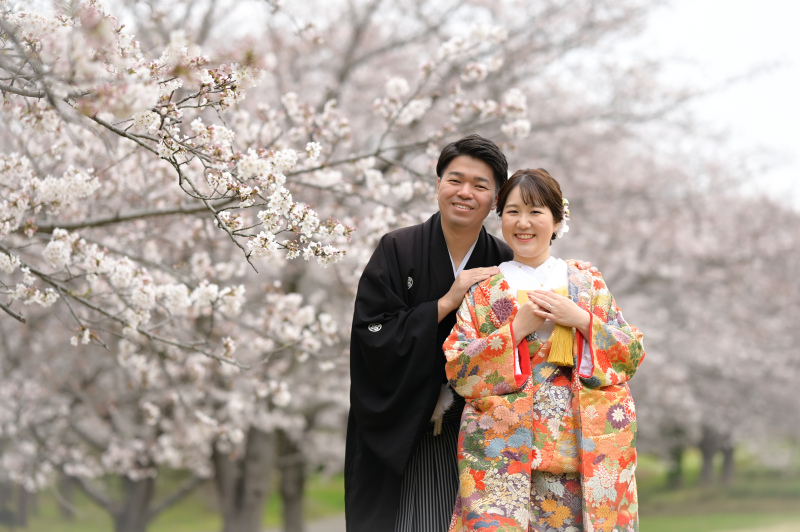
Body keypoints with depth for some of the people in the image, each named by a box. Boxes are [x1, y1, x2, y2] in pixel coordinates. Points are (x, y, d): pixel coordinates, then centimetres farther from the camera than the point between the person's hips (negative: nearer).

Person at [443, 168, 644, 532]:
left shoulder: (587, 283, 14)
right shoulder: (483, 290, 11)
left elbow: (632, 355, 8)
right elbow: (457, 370, 1)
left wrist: (582, 320, -7)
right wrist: (517, 329, -8)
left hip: (581, 444, 1)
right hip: (502, 445, -1)